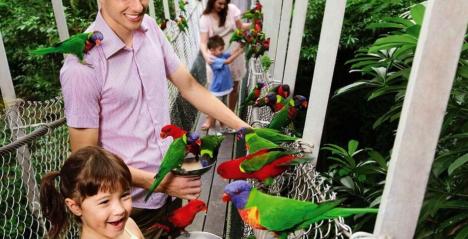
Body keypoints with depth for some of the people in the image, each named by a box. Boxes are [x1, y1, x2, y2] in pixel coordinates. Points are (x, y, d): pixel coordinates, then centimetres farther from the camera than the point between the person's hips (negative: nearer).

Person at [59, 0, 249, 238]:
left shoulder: (150, 28, -6)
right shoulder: (82, 66, -24)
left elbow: (189, 86, 2)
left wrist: (244, 128, -2)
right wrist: (157, 182, -20)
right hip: (131, 205, -5)